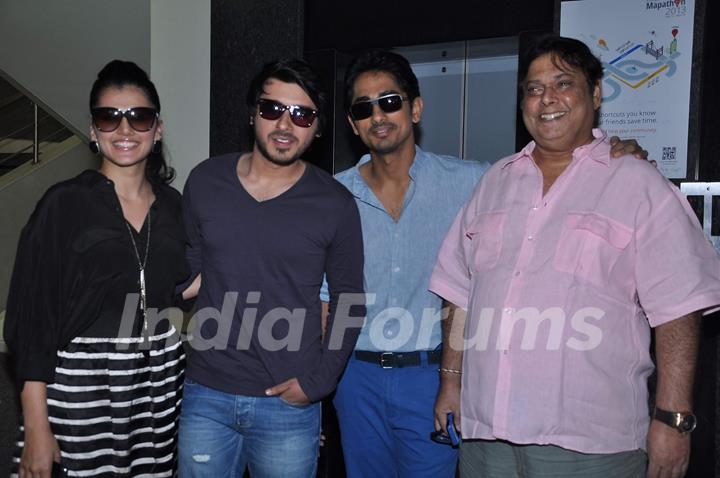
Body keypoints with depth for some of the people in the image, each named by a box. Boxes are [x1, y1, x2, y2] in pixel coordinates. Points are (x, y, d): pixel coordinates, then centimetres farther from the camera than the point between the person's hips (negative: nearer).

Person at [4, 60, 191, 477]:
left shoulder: (173, 206, 5)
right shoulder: (64, 204, -7)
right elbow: (31, 320, -9)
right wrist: (36, 427, -11)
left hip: (161, 385, 4)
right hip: (81, 385, -4)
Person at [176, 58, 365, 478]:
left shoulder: (335, 204, -6)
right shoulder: (205, 181, 0)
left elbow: (349, 303, 1)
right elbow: (186, 274, 9)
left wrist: (318, 381, -6)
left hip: (288, 402, -2)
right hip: (205, 396, 2)